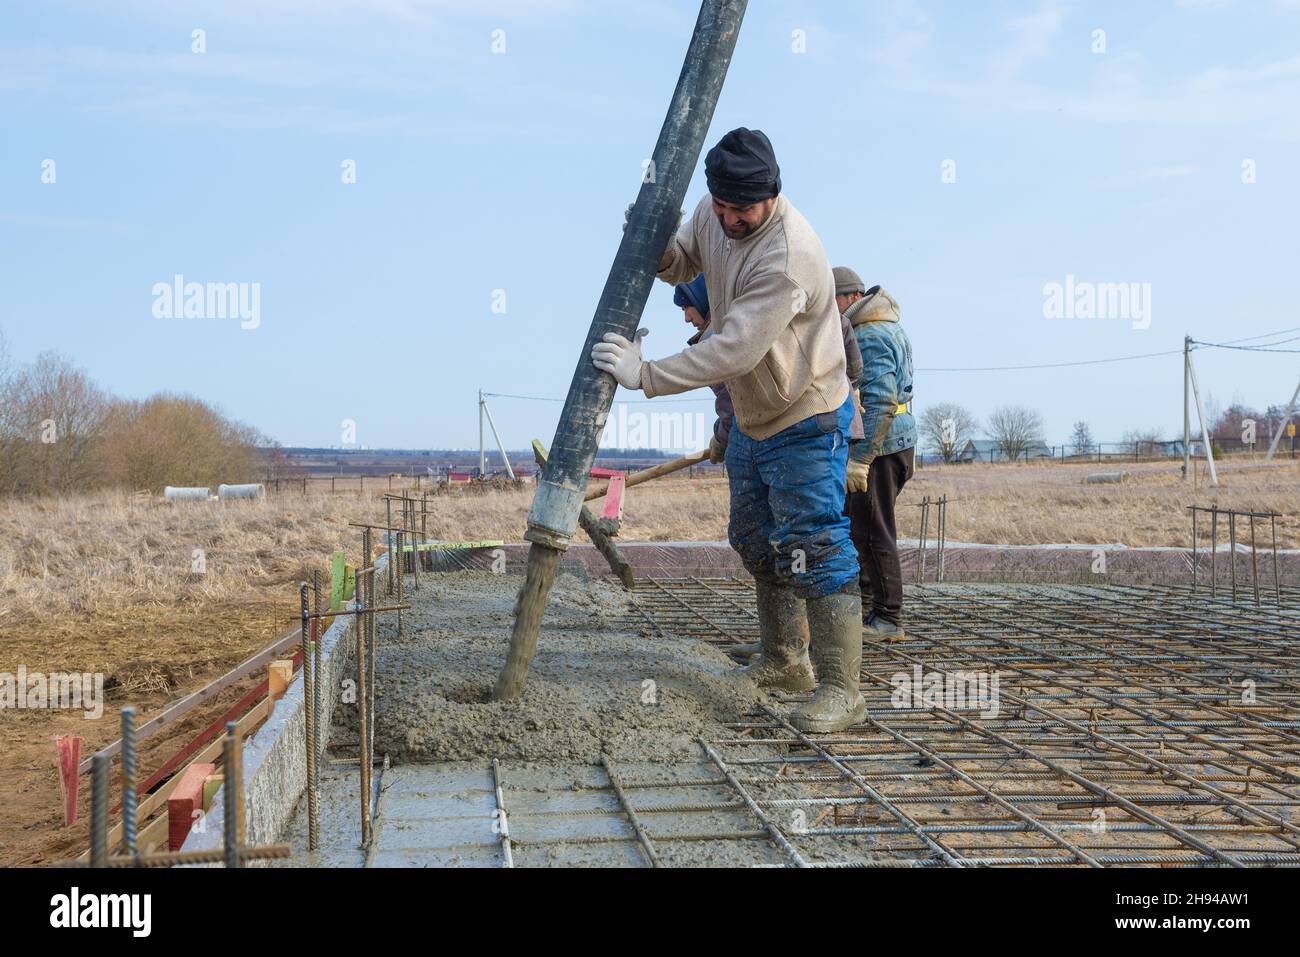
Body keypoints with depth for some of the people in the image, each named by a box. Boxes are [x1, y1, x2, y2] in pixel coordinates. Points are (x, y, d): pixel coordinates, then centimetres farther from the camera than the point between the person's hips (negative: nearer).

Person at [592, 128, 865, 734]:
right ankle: (784, 662, 33)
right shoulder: (713, 215, -5)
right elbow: (681, 265, 13)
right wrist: (656, 244, -11)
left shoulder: (790, 255, -32)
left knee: (813, 547, -12)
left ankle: (840, 688, -5)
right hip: (749, 417, 9)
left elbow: (735, 350, -36)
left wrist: (645, 375, -33)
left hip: (806, 421, -9)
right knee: (757, 542, 18)